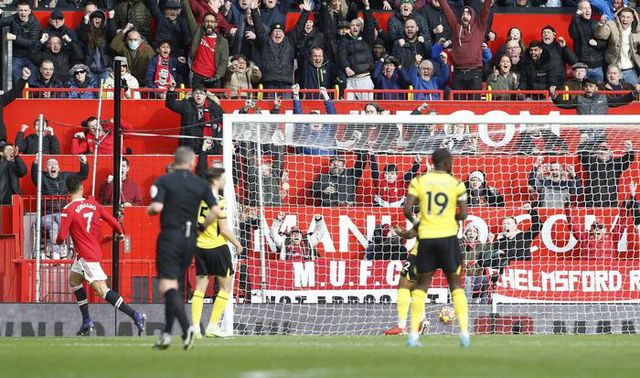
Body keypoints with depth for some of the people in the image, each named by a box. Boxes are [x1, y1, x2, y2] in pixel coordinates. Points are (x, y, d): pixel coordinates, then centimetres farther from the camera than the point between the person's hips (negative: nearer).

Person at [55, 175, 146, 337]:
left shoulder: (68, 210, -14)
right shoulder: (93, 204, 3)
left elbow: (62, 236, -16)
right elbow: (112, 221, 5)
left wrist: (58, 241, 9)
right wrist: (120, 233, 25)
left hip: (87, 255, -8)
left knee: (102, 290, -14)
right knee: (74, 281, 24)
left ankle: (135, 316, -24)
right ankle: (86, 322, 23)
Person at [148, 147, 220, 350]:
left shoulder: (163, 181, -4)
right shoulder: (201, 184, 6)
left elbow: (156, 207, -16)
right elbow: (215, 211, -2)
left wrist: (149, 210, 7)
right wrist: (201, 227, 13)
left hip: (170, 236, -4)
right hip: (190, 239, 4)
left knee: (167, 286, -8)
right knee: (173, 285, 15)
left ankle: (187, 327, -28)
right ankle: (166, 334, 13)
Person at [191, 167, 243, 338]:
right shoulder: (218, 201, -14)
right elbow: (224, 229, -14)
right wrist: (237, 244, -2)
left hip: (200, 247, 6)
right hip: (217, 247, -6)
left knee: (200, 287, 8)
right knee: (225, 287, 7)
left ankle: (195, 326, 1)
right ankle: (213, 326, 2)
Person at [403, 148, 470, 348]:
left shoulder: (419, 181, 1)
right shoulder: (456, 184, -2)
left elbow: (407, 209, -7)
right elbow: (463, 214, -5)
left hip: (426, 238, 1)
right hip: (448, 236, -1)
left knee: (421, 284, 11)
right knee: (455, 284, 8)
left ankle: (413, 335, 4)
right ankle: (464, 332, 0)